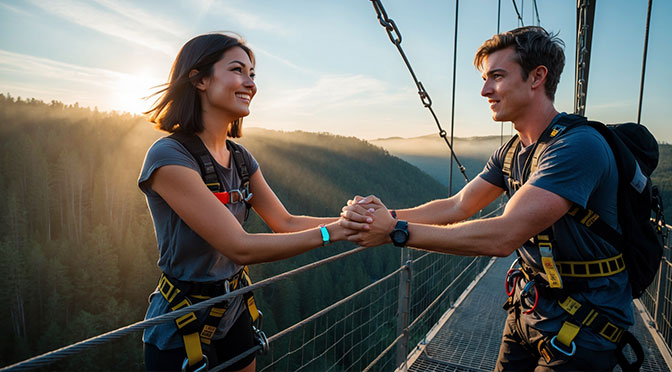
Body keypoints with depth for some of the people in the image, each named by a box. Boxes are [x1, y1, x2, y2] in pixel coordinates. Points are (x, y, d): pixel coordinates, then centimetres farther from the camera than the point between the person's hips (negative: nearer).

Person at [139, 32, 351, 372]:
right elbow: (240, 248, -29)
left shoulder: (240, 157, 0)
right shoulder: (168, 156, -24)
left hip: (234, 311, 7)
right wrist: (330, 232, -27)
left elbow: (286, 223, -2)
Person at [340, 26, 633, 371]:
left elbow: (503, 236, -34)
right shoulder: (511, 153, 3)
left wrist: (396, 232, -32)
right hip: (529, 304, 7)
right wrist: (389, 215, -17)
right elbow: (458, 206, -1)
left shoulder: (579, 146, -26)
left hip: (583, 327, -7)